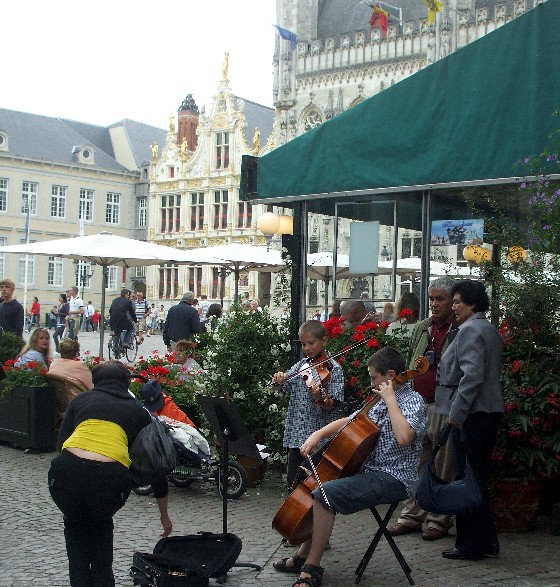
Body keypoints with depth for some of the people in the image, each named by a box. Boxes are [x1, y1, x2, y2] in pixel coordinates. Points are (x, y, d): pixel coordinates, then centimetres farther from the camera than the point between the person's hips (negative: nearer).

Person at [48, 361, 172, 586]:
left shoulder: (80, 400, 26)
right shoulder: (137, 410, 26)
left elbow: (62, 442, 13)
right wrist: (164, 515, 37)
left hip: (66, 472, 0)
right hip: (109, 477, 0)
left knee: (74, 525, 33)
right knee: (101, 526, 34)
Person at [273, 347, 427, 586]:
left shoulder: (412, 401, -12)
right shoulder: (381, 403, 14)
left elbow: (403, 437, -33)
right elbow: (348, 422, 20)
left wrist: (390, 400, -22)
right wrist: (318, 435, 5)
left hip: (394, 479, -10)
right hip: (371, 470, 10)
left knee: (325, 494, -25)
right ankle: (304, 555, 19)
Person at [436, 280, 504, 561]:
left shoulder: (470, 330, -14)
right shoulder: (491, 330, 17)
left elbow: (472, 375, -23)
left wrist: (457, 412, -20)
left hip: (471, 414, -10)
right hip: (490, 410, 10)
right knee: (480, 479, 16)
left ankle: (471, 545, 3)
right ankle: (487, 540, 22)